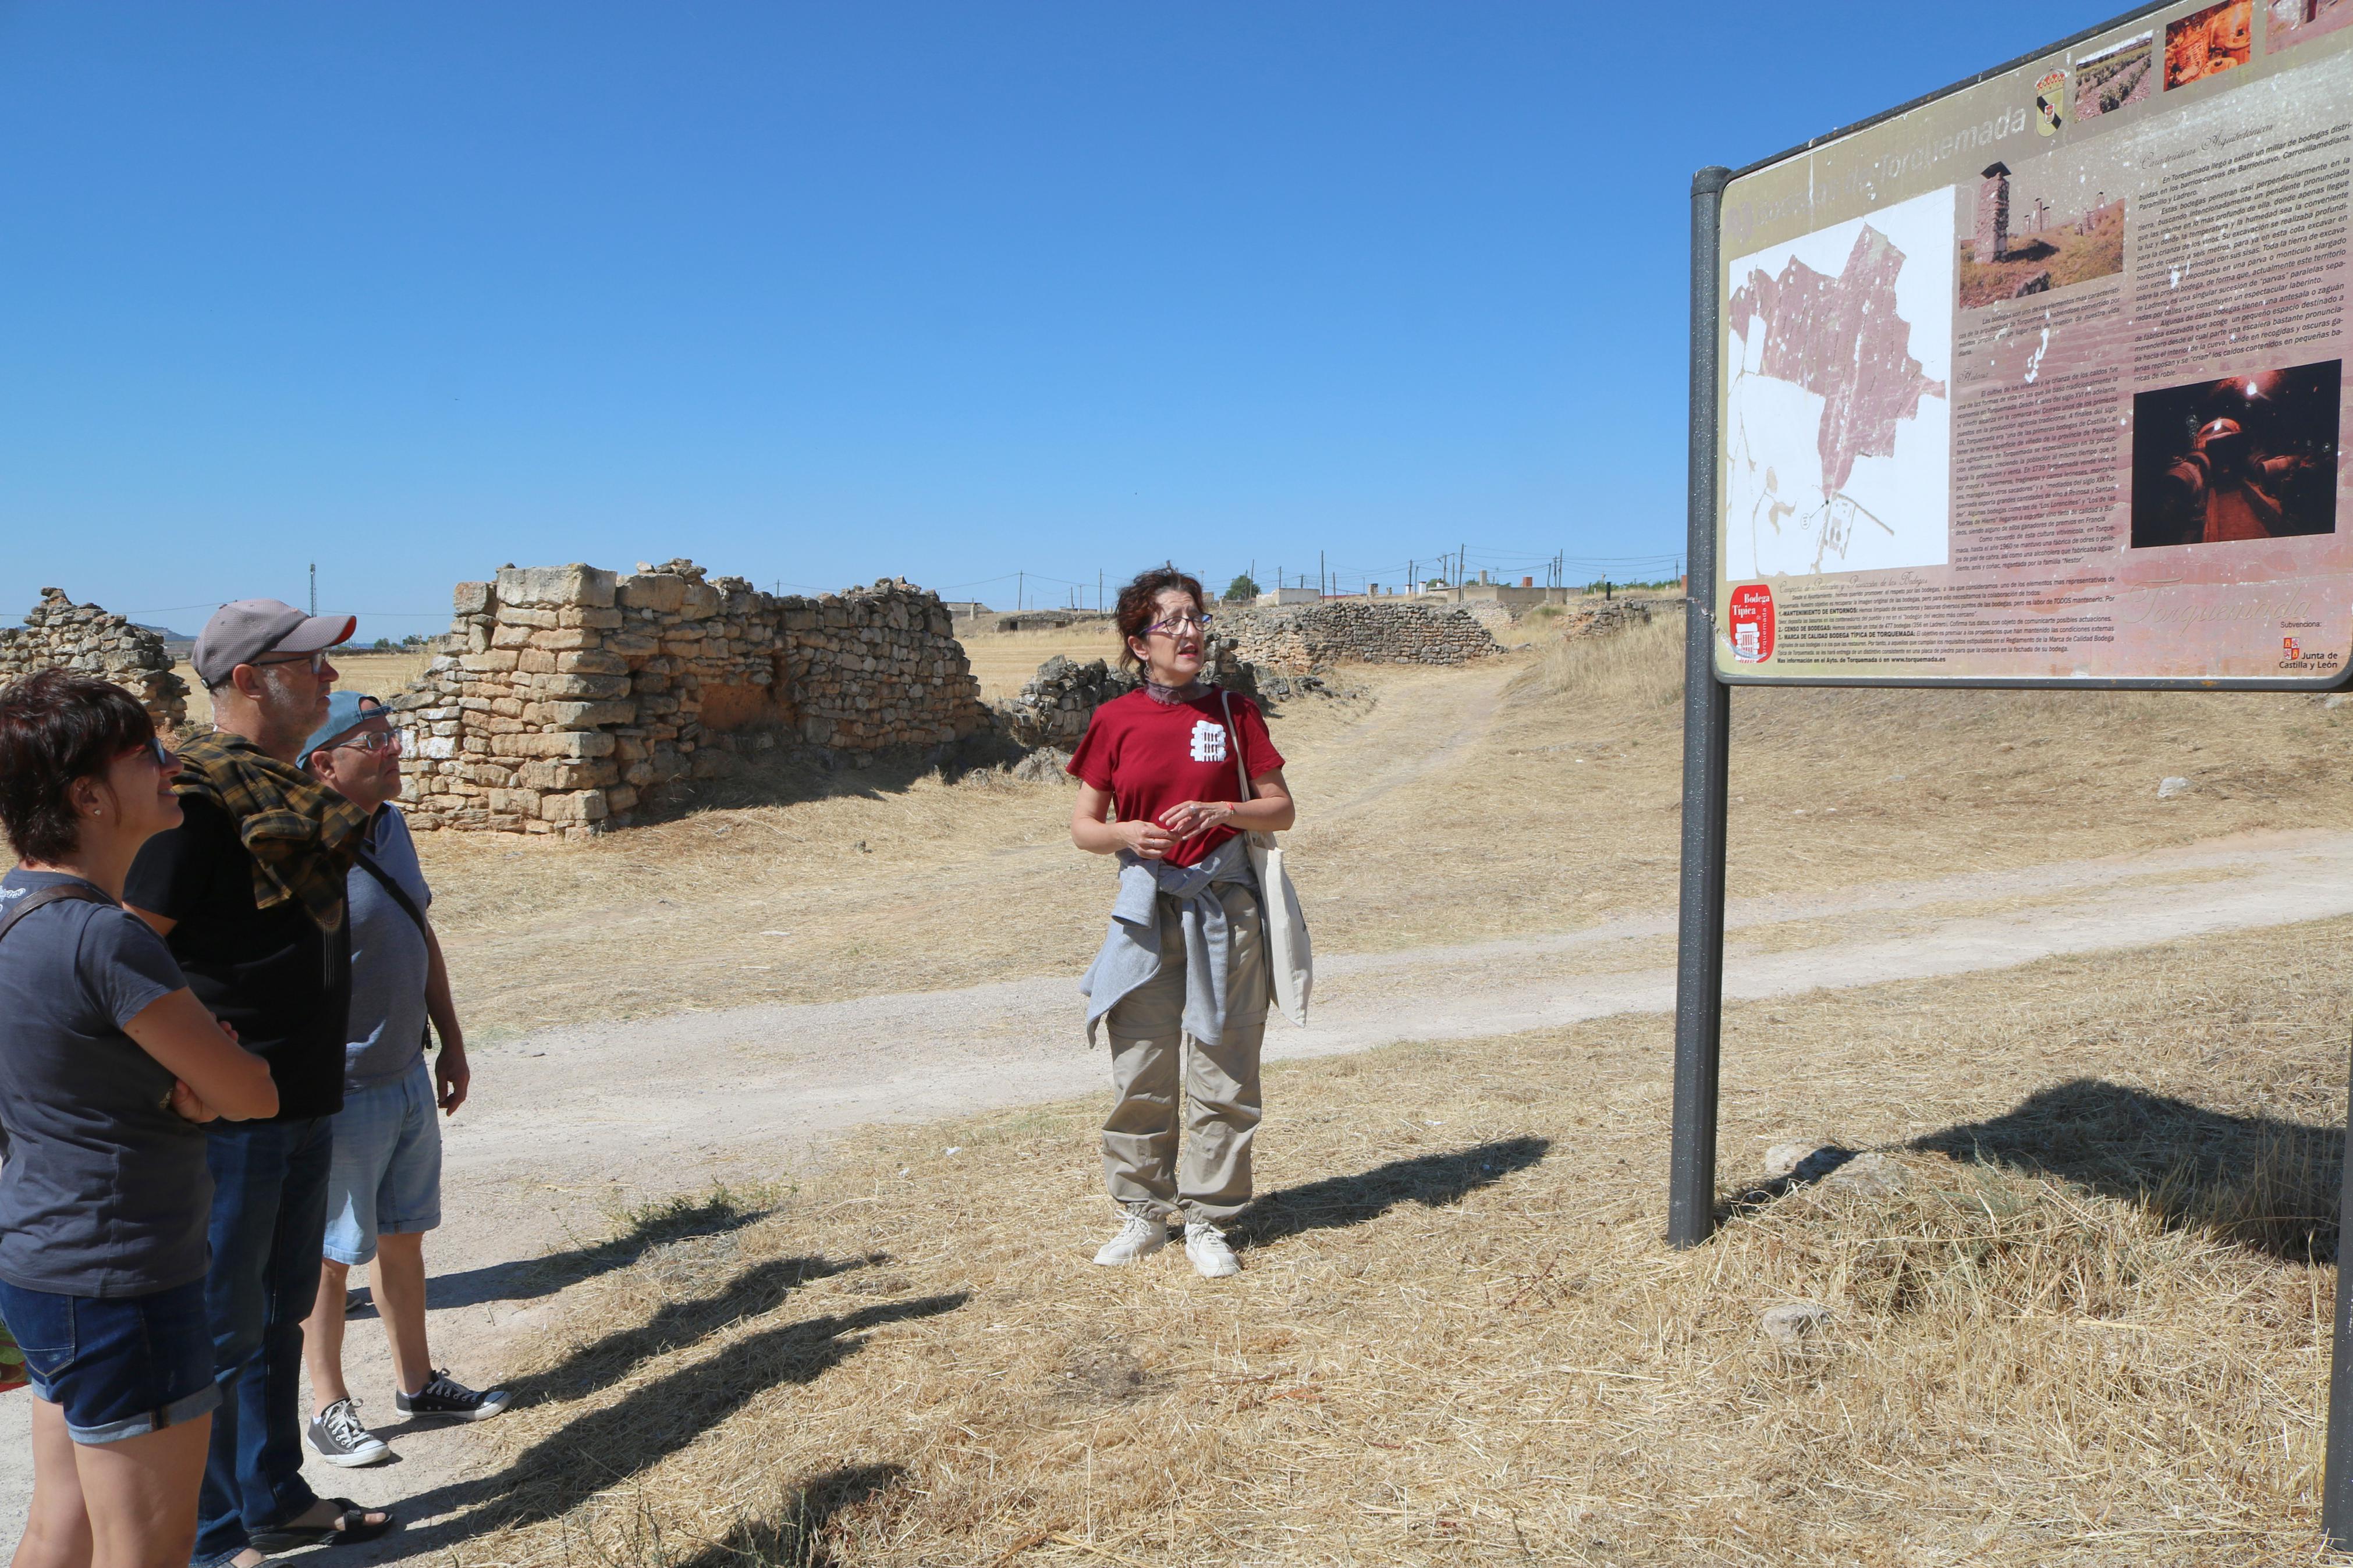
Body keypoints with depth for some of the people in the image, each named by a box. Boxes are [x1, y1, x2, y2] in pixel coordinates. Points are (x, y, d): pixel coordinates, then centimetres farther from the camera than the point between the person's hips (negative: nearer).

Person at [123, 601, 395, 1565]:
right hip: (229, 1117, -8)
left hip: (307, 1104, 8)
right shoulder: (199, 797, -18)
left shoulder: (296, 793, 9)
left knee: (281, 1312, 20)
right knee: (222, 1331, 6)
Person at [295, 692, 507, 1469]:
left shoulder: (392, 827, 4)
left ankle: (417, 1381, 34)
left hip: (409, 1077, 8)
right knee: (332, 1252, 8)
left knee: (404, 1235, 19)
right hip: (341, 1092, -8)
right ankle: (330, 1408, 25)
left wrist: (451, 1043, 17)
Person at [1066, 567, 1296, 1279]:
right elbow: (1083, 825, 5)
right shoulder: (1114, 721, 1)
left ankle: (1207, 1219, 16)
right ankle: (1143, 1212, 22)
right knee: (1139, 1069, 5)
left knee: (1222, 1071, 3)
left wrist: (1219, 811, -14)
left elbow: (1281, 809, 4)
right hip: (1146, 907, 1)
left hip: (1222, 905, 0)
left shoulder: (1232, 711, 1)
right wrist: (1126, 834, -16)